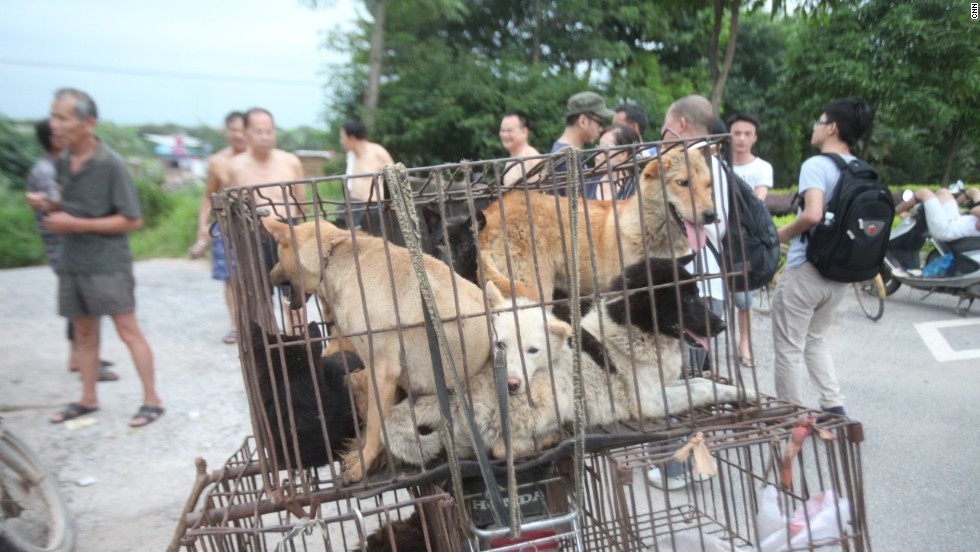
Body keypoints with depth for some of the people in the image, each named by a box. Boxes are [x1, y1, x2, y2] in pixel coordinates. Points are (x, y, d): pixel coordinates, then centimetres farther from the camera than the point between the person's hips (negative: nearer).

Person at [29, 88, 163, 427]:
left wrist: (76, 224, -17)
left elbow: (132, 220, -14)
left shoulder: (111, 164, -14)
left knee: (128, 331, -3)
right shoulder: (63, 161, 6)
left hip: (108, 264, -7)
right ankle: (88, 399, 27)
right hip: (71, 262, 7)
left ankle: (152, 401, 4)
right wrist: (49, 205, -2)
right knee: (84, 333, 15)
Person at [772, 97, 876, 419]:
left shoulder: (816, 165, -15)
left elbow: (812, 214, -29)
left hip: (806, 270, -8)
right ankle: (834, 407, 22)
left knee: (789, 347, 6)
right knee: (816, 339, 25)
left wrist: (784, 233, -13)